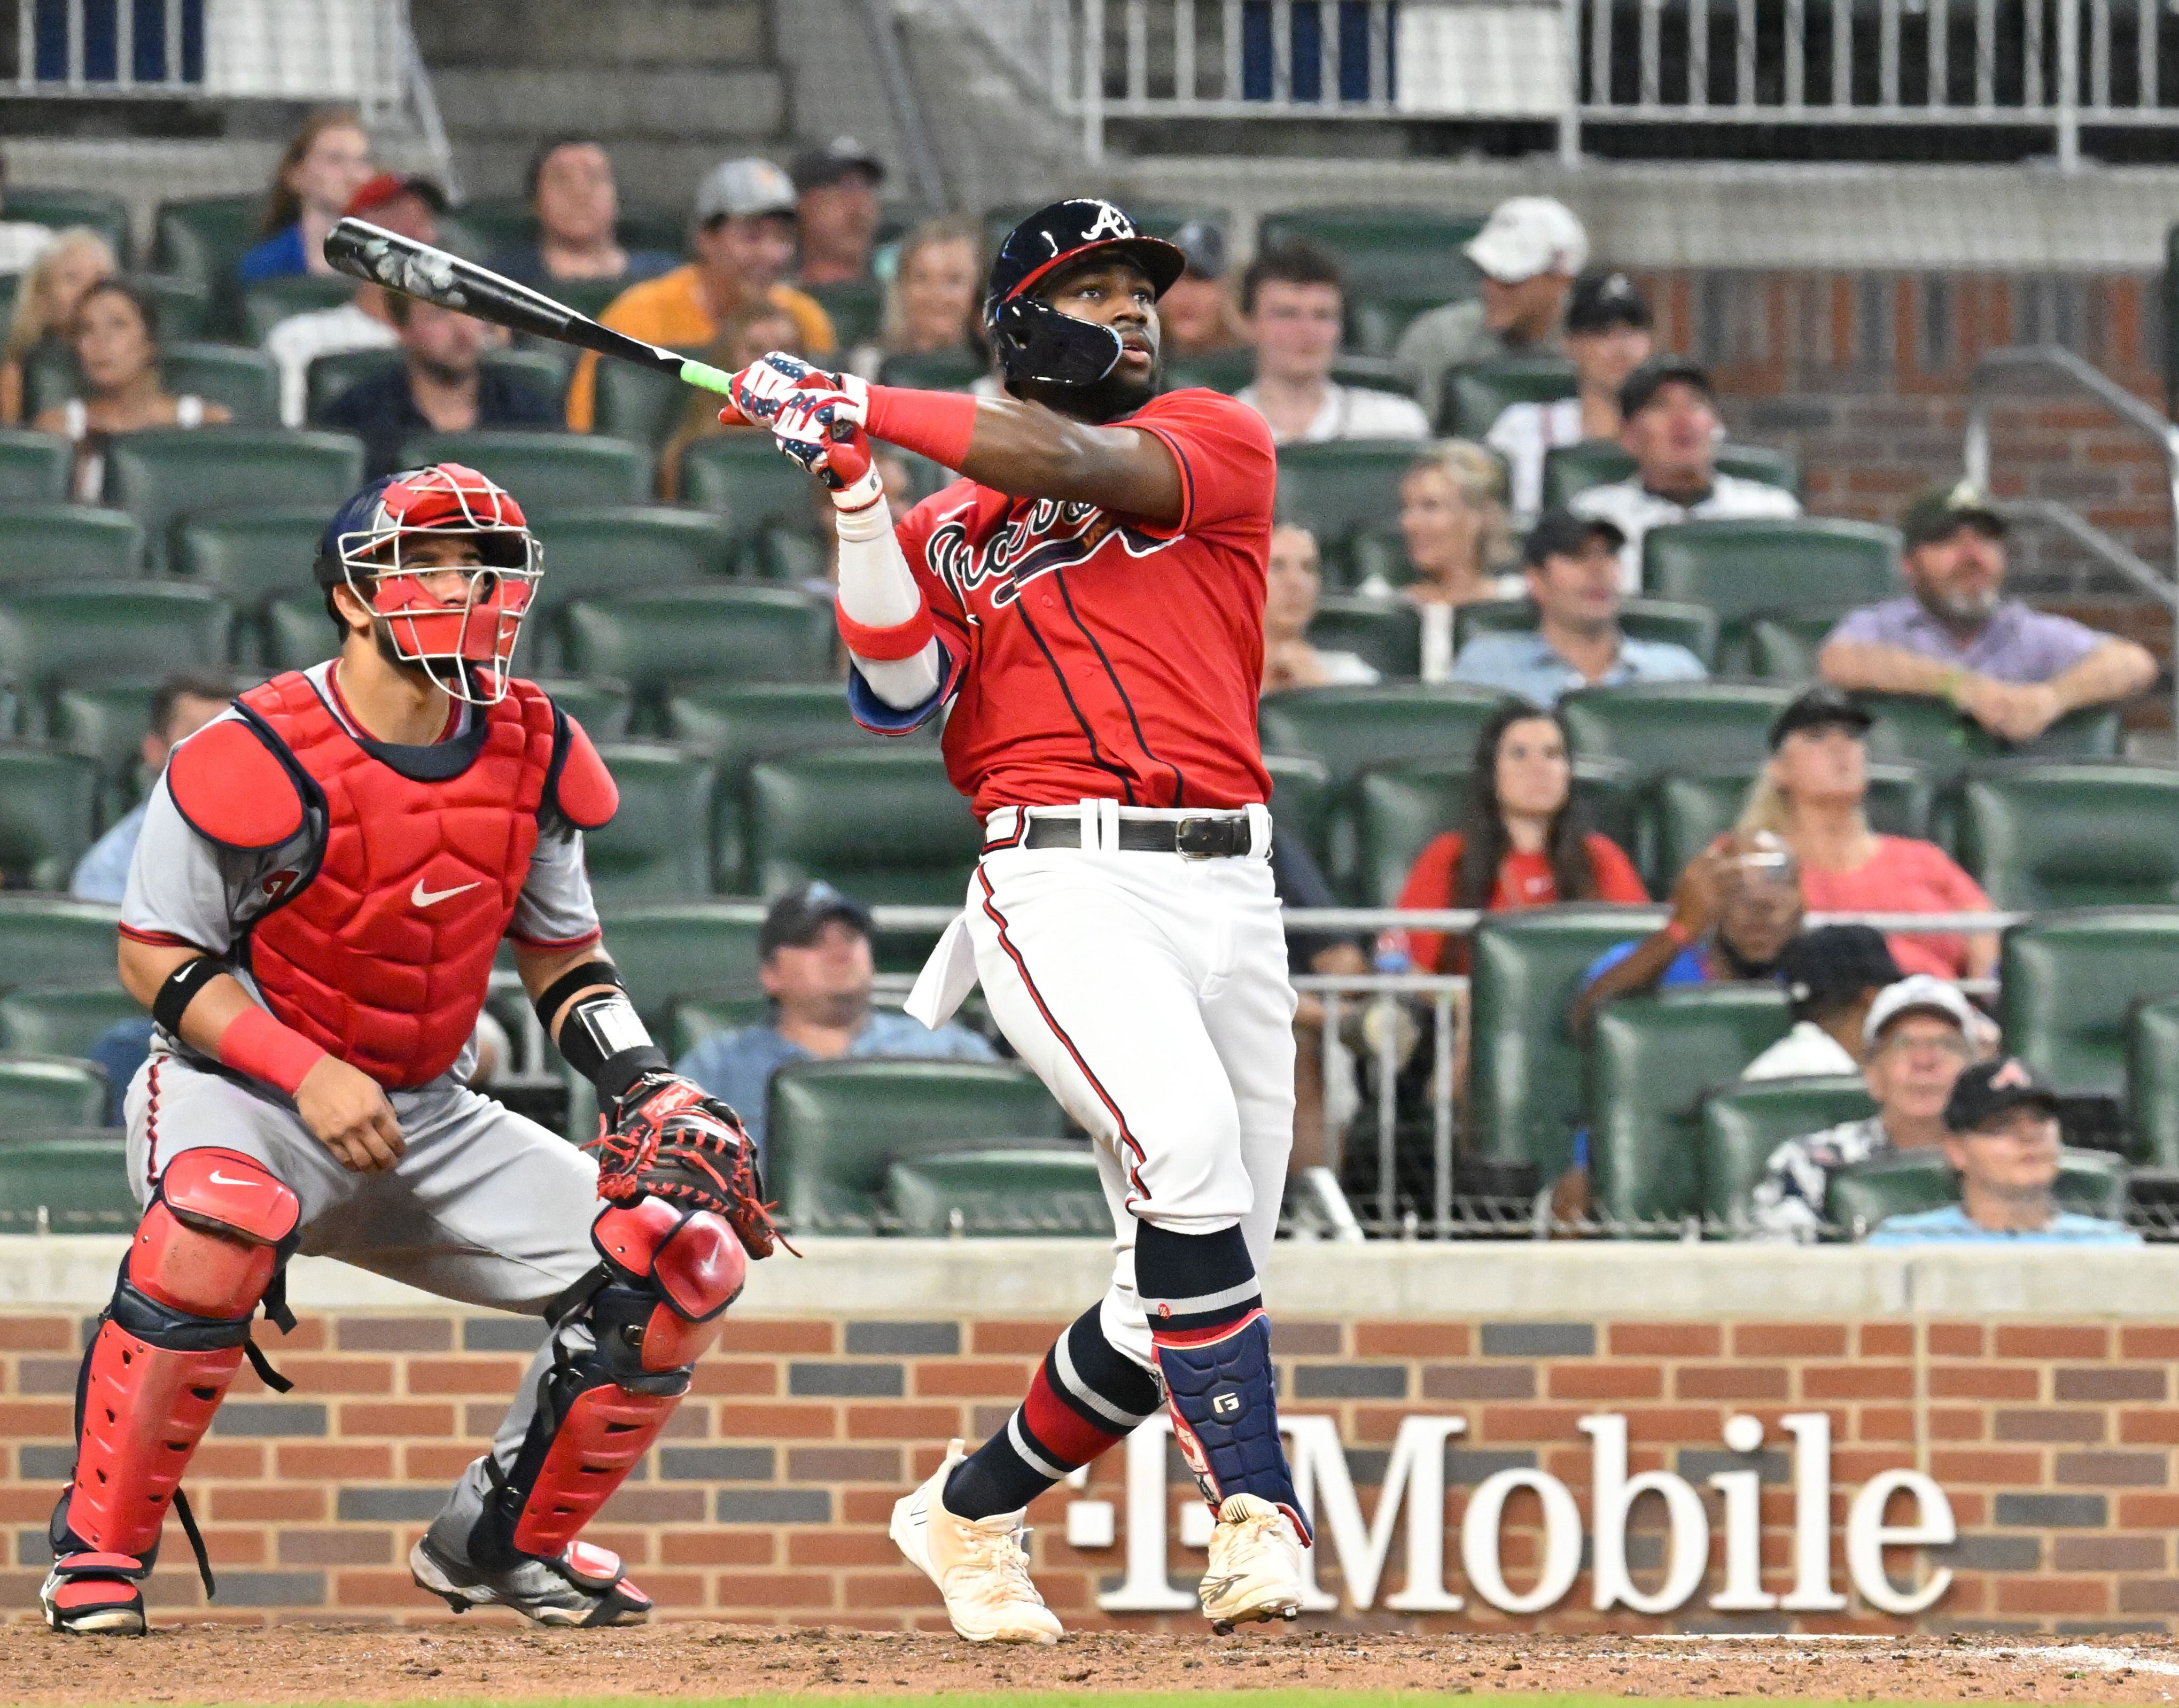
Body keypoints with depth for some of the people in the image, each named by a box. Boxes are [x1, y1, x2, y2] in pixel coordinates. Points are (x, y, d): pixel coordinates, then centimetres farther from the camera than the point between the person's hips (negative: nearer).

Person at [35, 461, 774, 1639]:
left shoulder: (532, 753, 0)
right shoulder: (263, 757, -19)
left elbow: (562, 956, 13)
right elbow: (156, 955, -12)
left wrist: (642, 1087, -4)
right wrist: (308, 1075, -23)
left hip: (431, 1121, 6)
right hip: (243, 1091, -6)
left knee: (683, 1259, -5)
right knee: (221, 1219, -42)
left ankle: (500, 1542, 15)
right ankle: (98, 1550, -25)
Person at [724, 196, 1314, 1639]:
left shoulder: (1219, 442, 13)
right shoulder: (950, 530, 16)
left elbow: (1083, 465, -7)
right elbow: (899, 696, -1)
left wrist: (865, 403, -7)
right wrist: (852, 487, -9)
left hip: (1228, 891, 3)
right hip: (1063, 881, -3)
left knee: (1190, 1281, 4)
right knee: (1187, 1149, -29)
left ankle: (970, 1513, 24)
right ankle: (1257, 1515, -27)